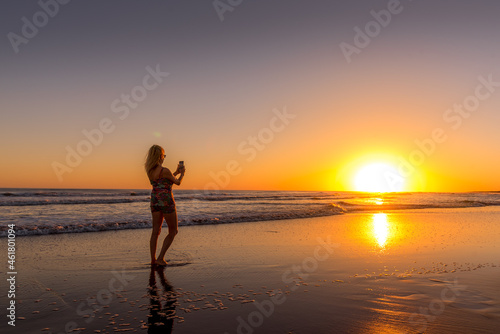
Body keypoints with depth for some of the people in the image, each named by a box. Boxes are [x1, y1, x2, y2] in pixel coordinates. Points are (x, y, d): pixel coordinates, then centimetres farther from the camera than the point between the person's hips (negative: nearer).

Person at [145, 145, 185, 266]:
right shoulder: (165, 171, -18)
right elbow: (178, 182, -2)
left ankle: (153, 259, 12)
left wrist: (176, 172, 24)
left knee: (155, 231, 11)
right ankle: (160, 258, 2)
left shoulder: (149, 171, 3)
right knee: (173, 231, 7)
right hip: (166, 201, -7)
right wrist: (182, 173, 16)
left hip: (155, 200, 7)